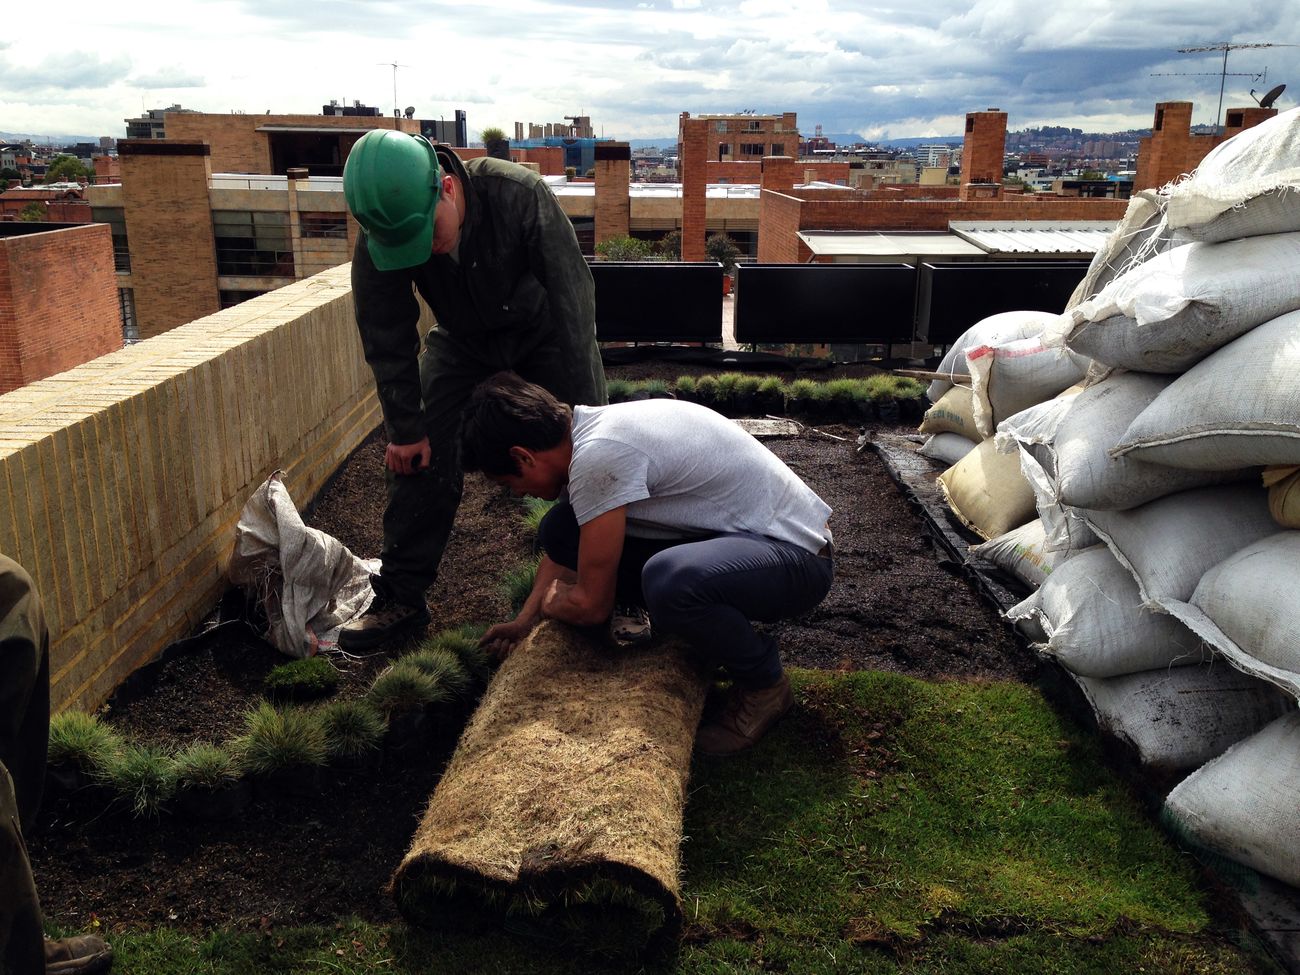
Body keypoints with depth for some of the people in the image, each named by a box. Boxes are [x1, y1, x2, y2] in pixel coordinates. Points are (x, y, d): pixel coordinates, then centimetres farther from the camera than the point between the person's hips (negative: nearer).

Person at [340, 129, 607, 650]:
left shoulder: (522, 196, -37)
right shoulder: (378, 239, -27)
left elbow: (572, 303, -30)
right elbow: (387, 341, -15)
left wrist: (583, 413, -27)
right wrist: (405, 427, -11)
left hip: (542, 333, -2)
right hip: (462, 341, 2)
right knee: (417, 458, -5)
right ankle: (400, 596, 9)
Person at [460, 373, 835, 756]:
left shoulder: (599, 457, -27)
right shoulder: (587, 428, 1)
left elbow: (591, 605, -19)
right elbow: (563, 549, 19)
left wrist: (550, 602, 2)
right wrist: (524, 620, 16)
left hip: (799, 556, -9)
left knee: (669, 580, -40)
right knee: (561, 530, 0)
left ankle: (764, 683, -8)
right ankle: (697, 634, 12)